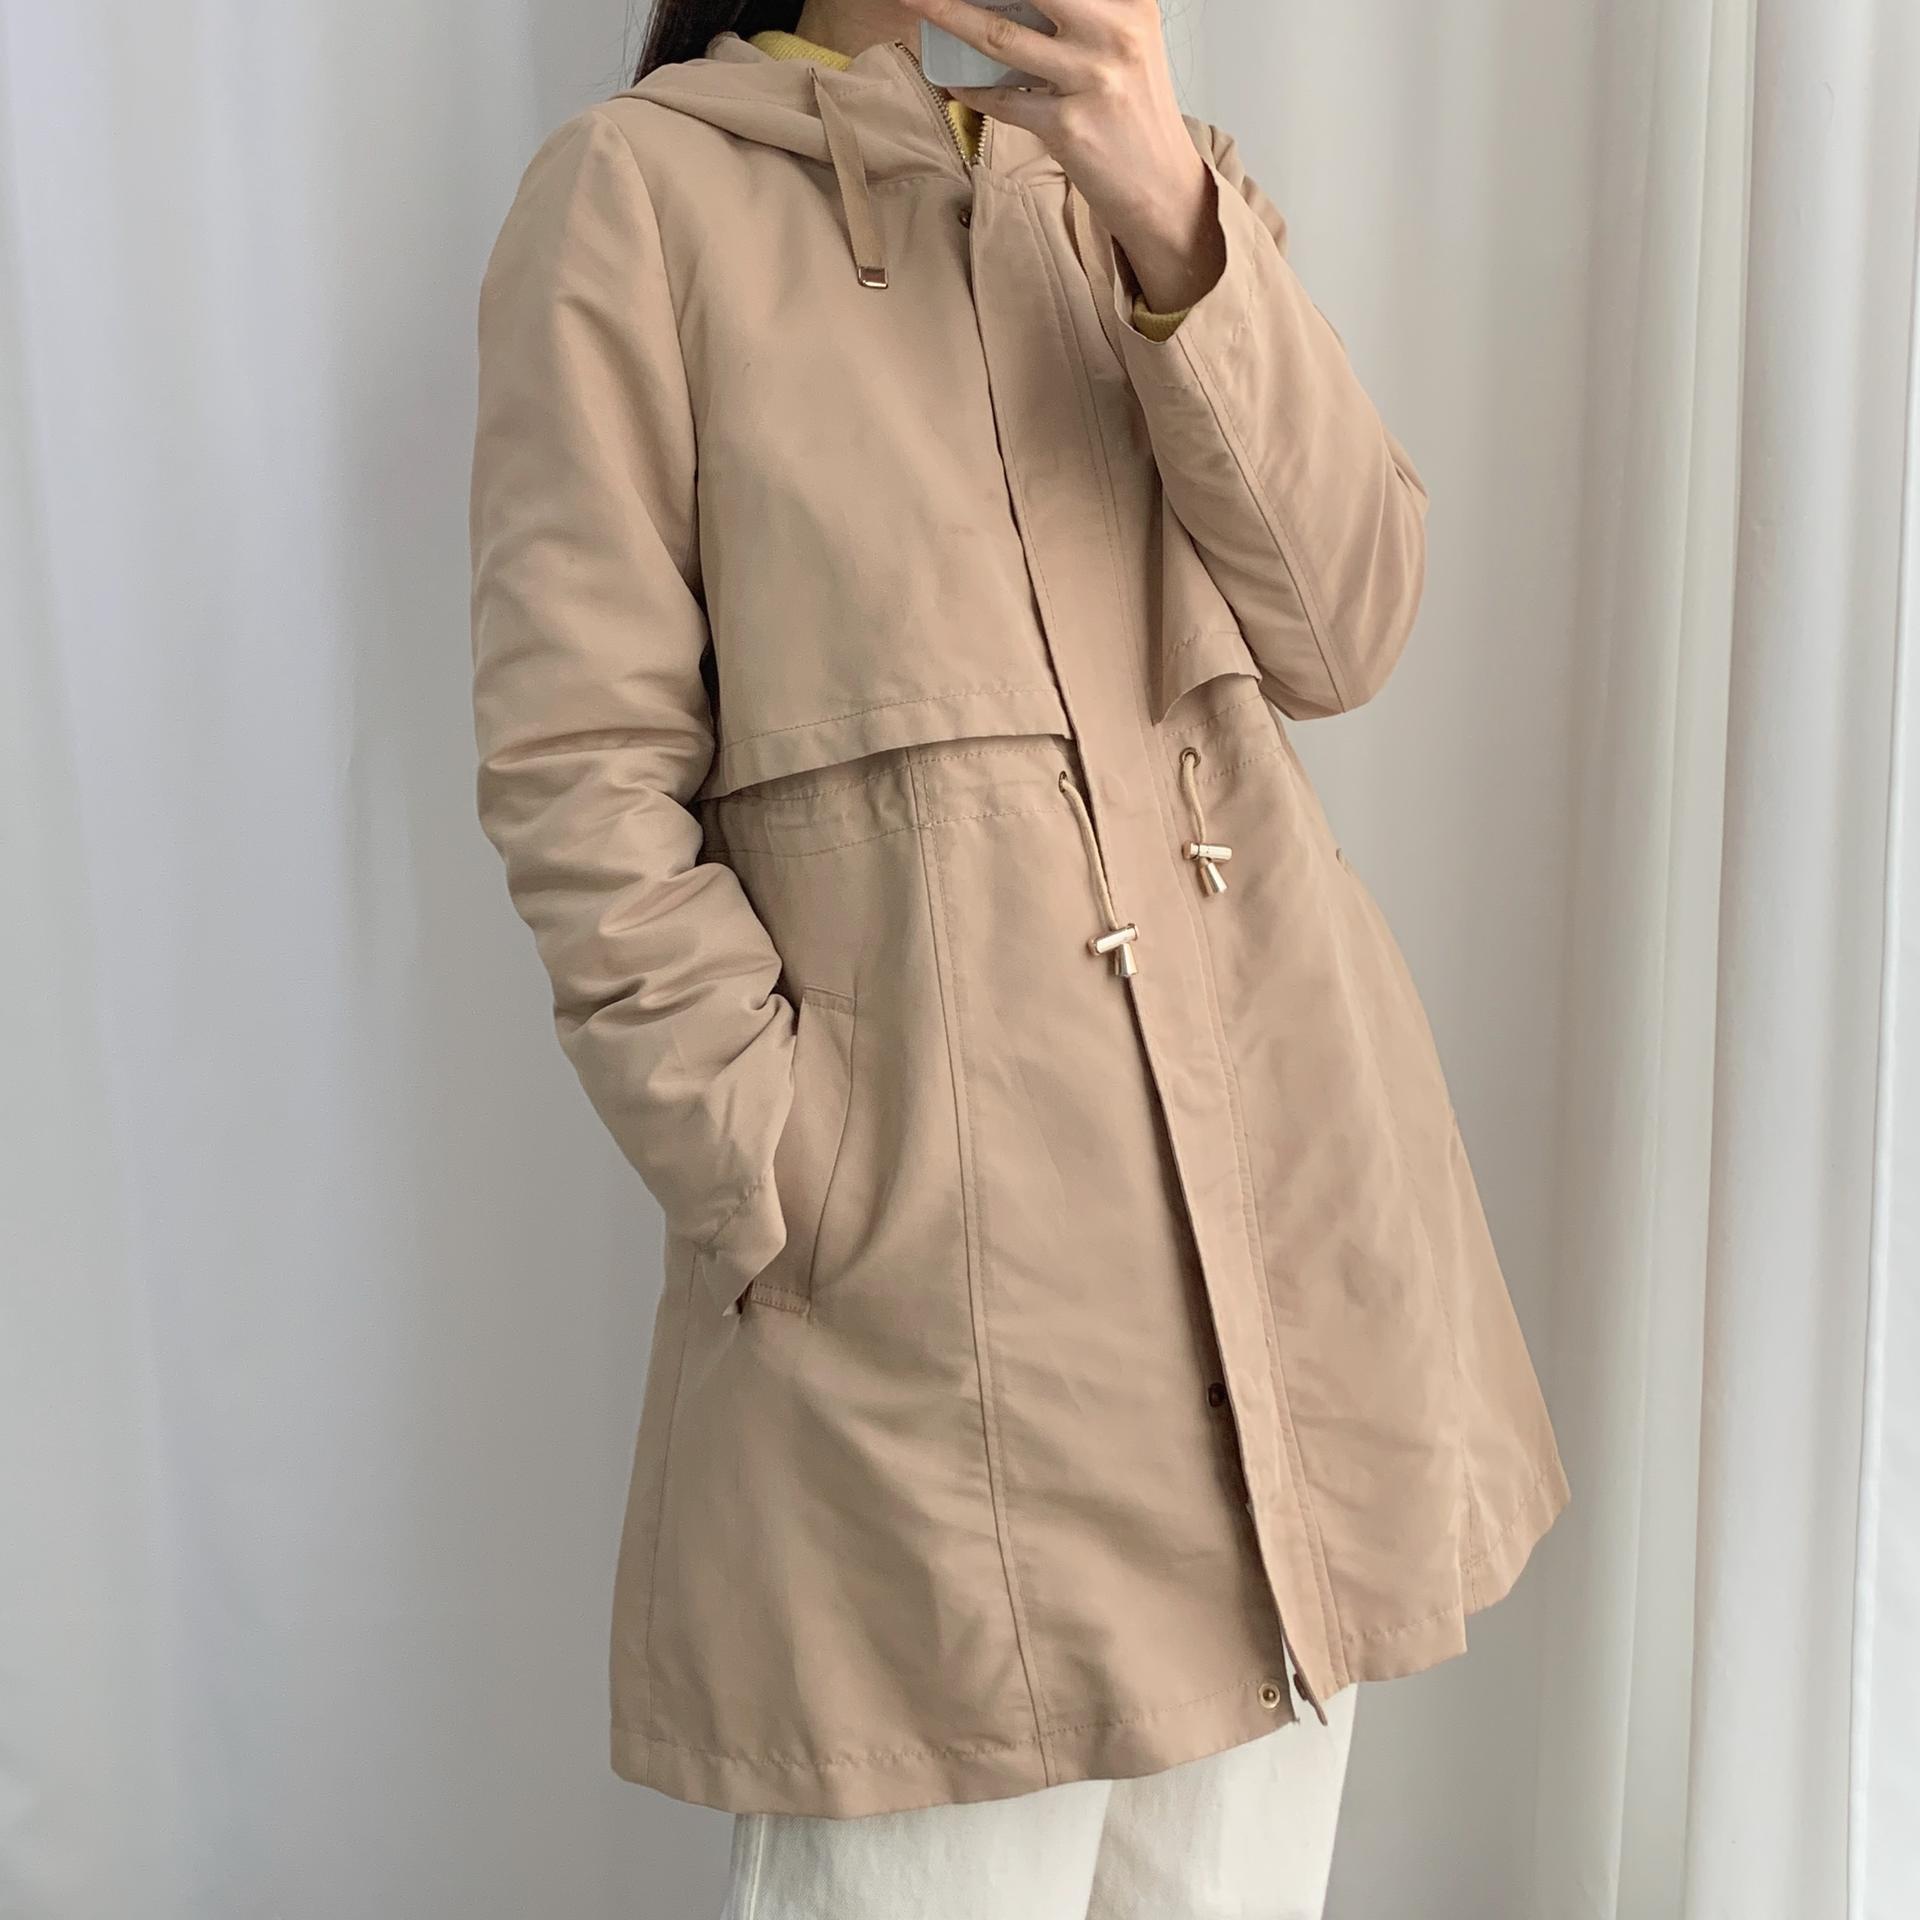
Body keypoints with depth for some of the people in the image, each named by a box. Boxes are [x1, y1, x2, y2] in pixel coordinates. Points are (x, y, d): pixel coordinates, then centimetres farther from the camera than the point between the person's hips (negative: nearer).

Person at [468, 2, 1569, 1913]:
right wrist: (802, 1198, -12)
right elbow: (579, 776, -8)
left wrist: (1176, 225, -12)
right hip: (931, 1266, -5)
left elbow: (1341, 636, 0)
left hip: (1286, 1174, 5)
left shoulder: (1144, 186, 13)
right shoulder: (642, 187, -3)